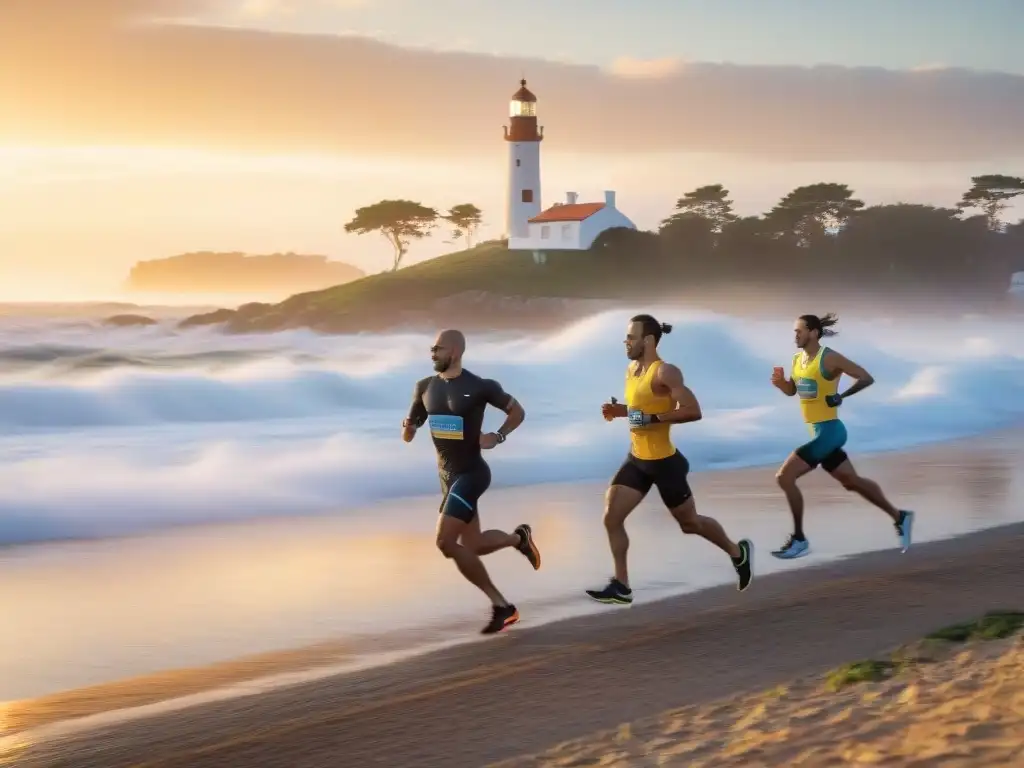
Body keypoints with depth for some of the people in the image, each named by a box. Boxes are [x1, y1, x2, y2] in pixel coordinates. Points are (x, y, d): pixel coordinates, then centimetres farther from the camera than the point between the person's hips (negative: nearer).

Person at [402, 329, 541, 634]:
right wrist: (408, 428, -13)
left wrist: (498, 437, -16)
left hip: (471, 474, -7)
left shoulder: (481, 387, -14)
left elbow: (517, 411, 0)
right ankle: (519, 537, 44)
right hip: (448, 477, 7)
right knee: (471, 545, 14)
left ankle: (501, 605, -8)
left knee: (446, 542, -18)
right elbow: (409, 433, 11)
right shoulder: (425, 387, 3)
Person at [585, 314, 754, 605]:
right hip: (636, 459, 8)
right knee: (611, 518, -3)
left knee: (690, 523, 9)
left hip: (664, 462, -8)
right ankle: (621, 586, 5)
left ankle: (738, 553, 34)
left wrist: (652, 419, -29)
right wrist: (620, 411, 3)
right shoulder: (631, 370, 7)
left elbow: (693, 411, -26)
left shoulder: (665, 373, -20)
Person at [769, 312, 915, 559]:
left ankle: (799, 539, -5)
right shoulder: (798, 359, 8)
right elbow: (792, 390, 20)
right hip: (818, 432, 9)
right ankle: (899, 517, 31)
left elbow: (866, 378, -14)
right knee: (852, 482, 18)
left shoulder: (829, 358, -15)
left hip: (829, 431, -9)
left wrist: (841, 396, -16)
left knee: (784, 477, -14)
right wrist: (779, 382, -1)